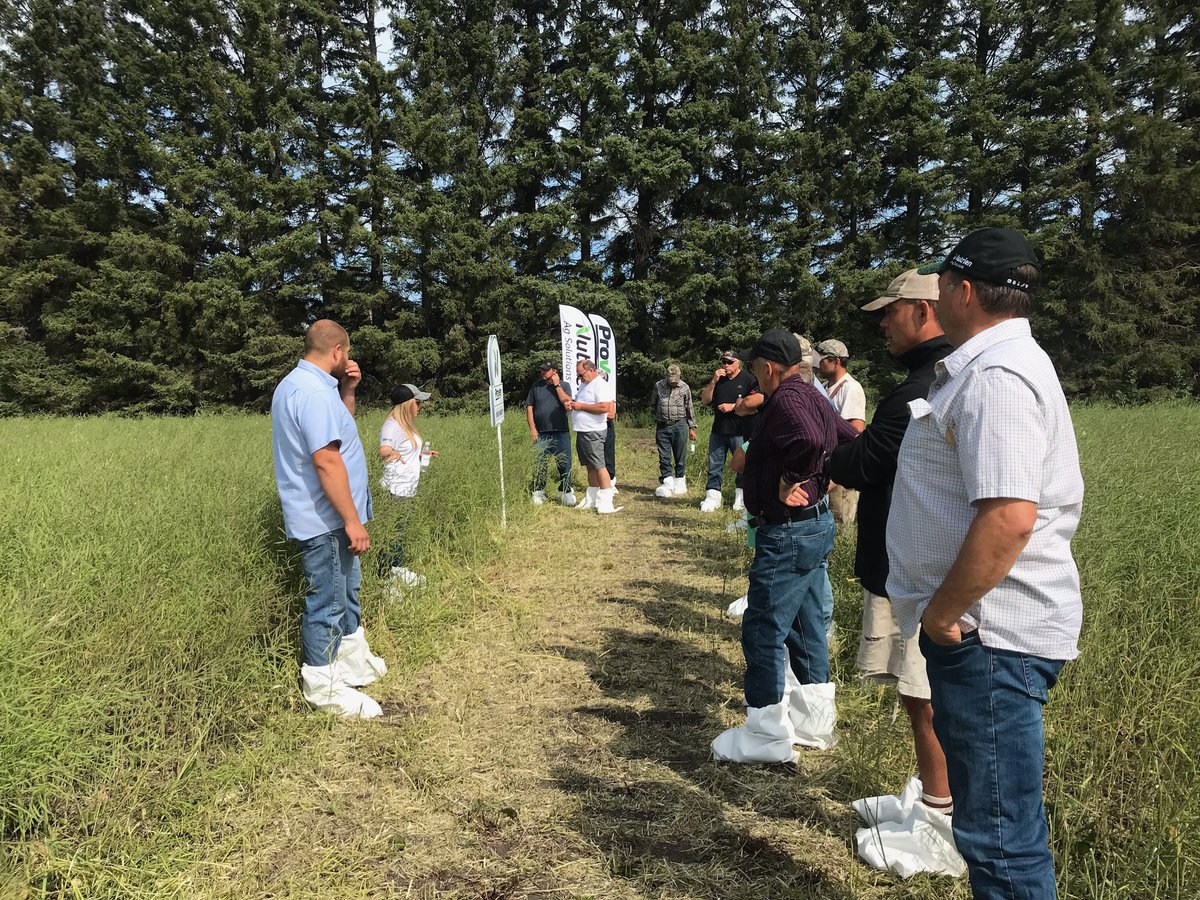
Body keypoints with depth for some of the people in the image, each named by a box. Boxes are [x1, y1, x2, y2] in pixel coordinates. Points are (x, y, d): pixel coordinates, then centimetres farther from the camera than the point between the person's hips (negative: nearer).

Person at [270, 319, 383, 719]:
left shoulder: (297, 384, 12)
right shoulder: (314, 392, -22)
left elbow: (339, 427, 25)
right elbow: (326, 461, -28)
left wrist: (348, 390, 9)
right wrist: (353, 520, -24)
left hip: (331, 519, 11)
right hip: (325, 521, -11)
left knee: (346, 591, 23)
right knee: (326, 601, 2)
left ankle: (354, 661, 38)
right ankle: (323, 686, 15)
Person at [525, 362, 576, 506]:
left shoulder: (564, 385, 5)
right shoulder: (536, 385, 7)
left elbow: (567, 402, -13)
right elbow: (529, 407, 6)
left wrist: (557, 385, -9)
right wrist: (532, 428, -1)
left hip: (561, 432, -1)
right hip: (541, 434, 1)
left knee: (564, 464, 2)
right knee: (539, 465, 5)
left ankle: (565, 492, 15)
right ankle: (538, 492, 17)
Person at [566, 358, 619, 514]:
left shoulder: (601, 385, -14)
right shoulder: (584, 384, 17)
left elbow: (605, 407, -26)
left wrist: (581, 406, -20)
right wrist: (572, 403, 6)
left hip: (593, 432, -10)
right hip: (582, 431, 10)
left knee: (599, 465, -10)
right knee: (590, 466, 15)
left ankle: (606, 503, -8)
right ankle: (592, 500, 22)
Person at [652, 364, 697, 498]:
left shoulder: (684, 388, 2)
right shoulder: (658, 386, 3)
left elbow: (689, 408, 8)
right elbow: (653, 404, 17)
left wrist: (692, 428, 8)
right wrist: (659, 415, 11)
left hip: (679, 425, -1)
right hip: (662, 426, 1)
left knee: (680, 456, 3)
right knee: (664, 457, 0)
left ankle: (680, 483, 14)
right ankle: (667, 483, 5)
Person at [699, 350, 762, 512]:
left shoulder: (748, 379, -4)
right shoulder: (718, 379, 13)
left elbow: (756, 404, -11)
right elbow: (705, 400, 7)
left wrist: (733, 407, -14)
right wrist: (713, 382, -6)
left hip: (741, 432, -5)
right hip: (718, 430, 5)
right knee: (714, 466, 3)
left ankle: (741, 498, 12)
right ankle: (712, 497, 7)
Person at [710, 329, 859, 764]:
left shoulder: (786, 399, -19)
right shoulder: (814, 397, 13)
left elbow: (809, 439, -39)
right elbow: (852, 439, 20)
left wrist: (790, 481, -24)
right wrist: (822, 477, 13)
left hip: (787, 533, -11)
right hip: (816, 524, 11)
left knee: (763, 630, -1)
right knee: (807, 626, 19)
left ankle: (766, 735, 9)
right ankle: (815, 719, 32)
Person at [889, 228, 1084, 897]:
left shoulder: (995, 376, -19)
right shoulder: (998, 362, 16)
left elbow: (1009, 516, -30)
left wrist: (942, 613, -18)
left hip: (989, 632, -11)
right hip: (985, 624, 11)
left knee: (999, 834, 1)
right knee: (1001, 817, 23)